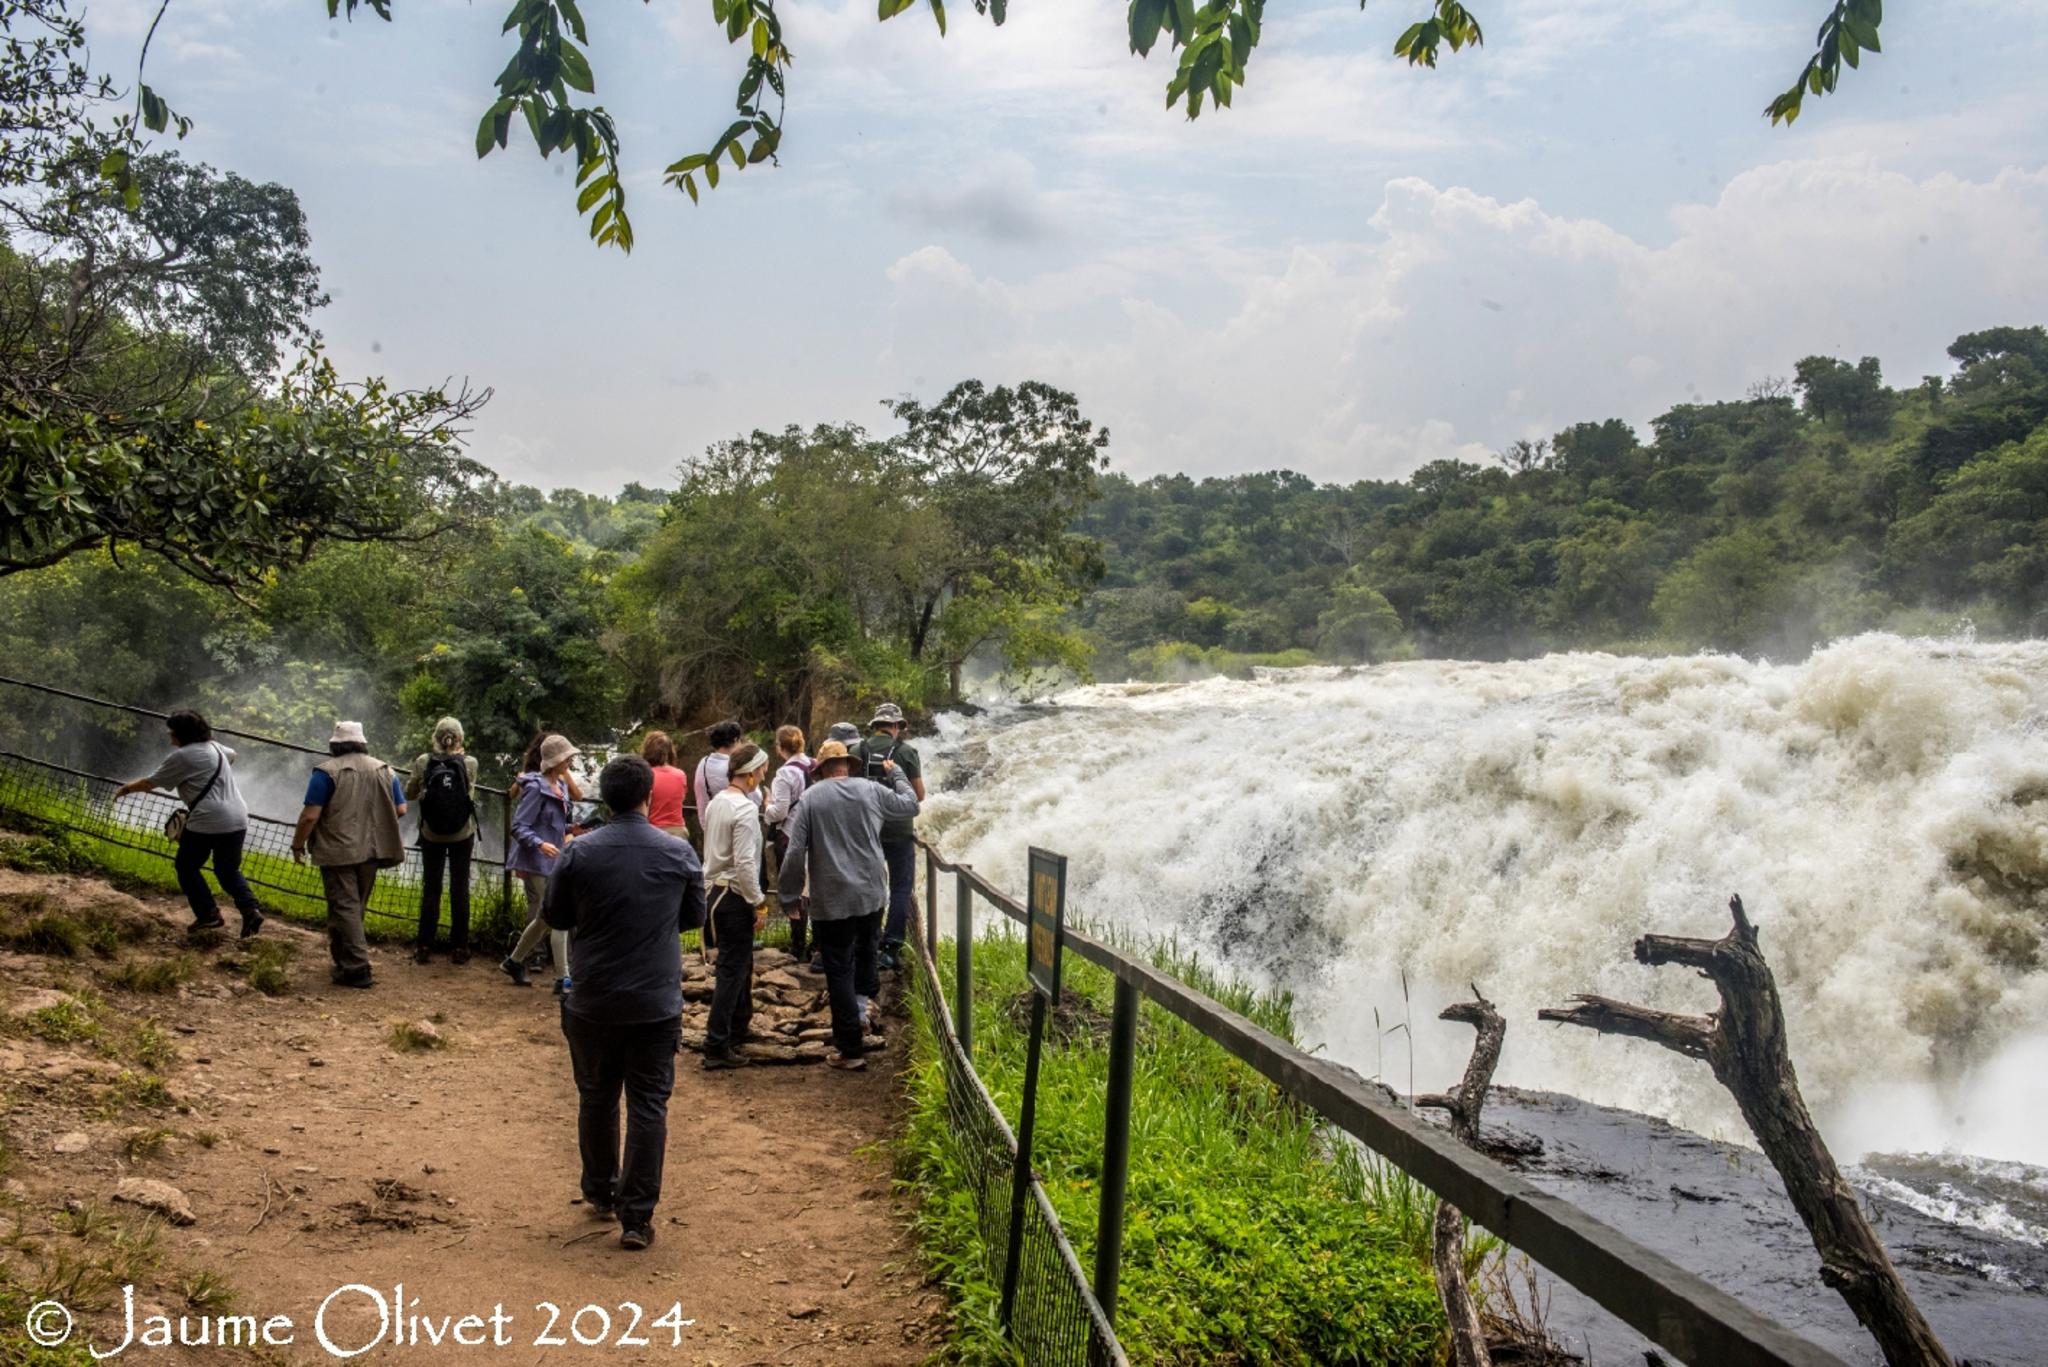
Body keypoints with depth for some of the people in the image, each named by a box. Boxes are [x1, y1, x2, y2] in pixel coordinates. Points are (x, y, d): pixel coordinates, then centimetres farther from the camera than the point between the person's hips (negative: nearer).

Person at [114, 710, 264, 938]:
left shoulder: (181, 756, -5)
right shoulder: (215, 747, 17)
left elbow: (150, 783, 3)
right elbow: (231, 755, 41)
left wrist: (126, 788, 19)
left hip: (208, 822, -7)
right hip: (238, 819, 7)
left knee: (186, 866, 12)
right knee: (228, 870, 18)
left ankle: (208, 914, 5)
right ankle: (250, 909, -3)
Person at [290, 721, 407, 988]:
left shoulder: (327, 771, -10)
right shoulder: (385, 770, 6)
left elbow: (310, 815, -14)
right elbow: (400, 810, 6)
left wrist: (298, 844, 0)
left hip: (338, 851, -5)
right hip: (372, 850, 5)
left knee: (344, 907, -2)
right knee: (356, 906, 18)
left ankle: (357, 968, -8)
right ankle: (344, 958, 31)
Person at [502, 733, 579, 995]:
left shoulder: (560, 785, 10)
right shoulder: (536, 788, -16)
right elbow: (518, 827, -18)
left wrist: (567, 834, 4)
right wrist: (540, 844, -33)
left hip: (552, 861, 9)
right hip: (537, 862, -9)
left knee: (543, 918, 18)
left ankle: (514, 962, 36)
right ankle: (562, 980, -5)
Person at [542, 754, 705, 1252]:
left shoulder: (579, 853, -9)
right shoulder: (680, 853, -6)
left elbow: (555, 916, 3)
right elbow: (694, 916, 7)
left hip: (593, 1003, 1)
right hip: (658, 1002, -1)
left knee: (596, 1098, 19)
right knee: (648, 1106, 4)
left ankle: (600, 1192, 34)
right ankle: (636, 1216, 4)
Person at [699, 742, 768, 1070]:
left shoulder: (717, 802, 7)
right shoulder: (745, 809, -19)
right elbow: (745, 863, -23)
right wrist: (759, 904, -15)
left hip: (714, 891, 9)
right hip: (734, 896, -9)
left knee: (740, 962, 23)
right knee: (732, 971, -3)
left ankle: (739, 1027, 37)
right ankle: (716, 1046, -1)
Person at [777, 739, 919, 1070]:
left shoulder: (811, 798, -7)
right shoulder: (871, 791, 0)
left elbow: (796, 852, -10)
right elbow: (910, 806, 16)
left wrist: (788, 894, 1)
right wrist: (896, 774, 30)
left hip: (831, 900, -3)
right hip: (872, 894, 3)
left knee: (839, 970, 4)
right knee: (865, 953, 28)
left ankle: (850, 1048, 6)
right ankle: (860, 1010, 21)